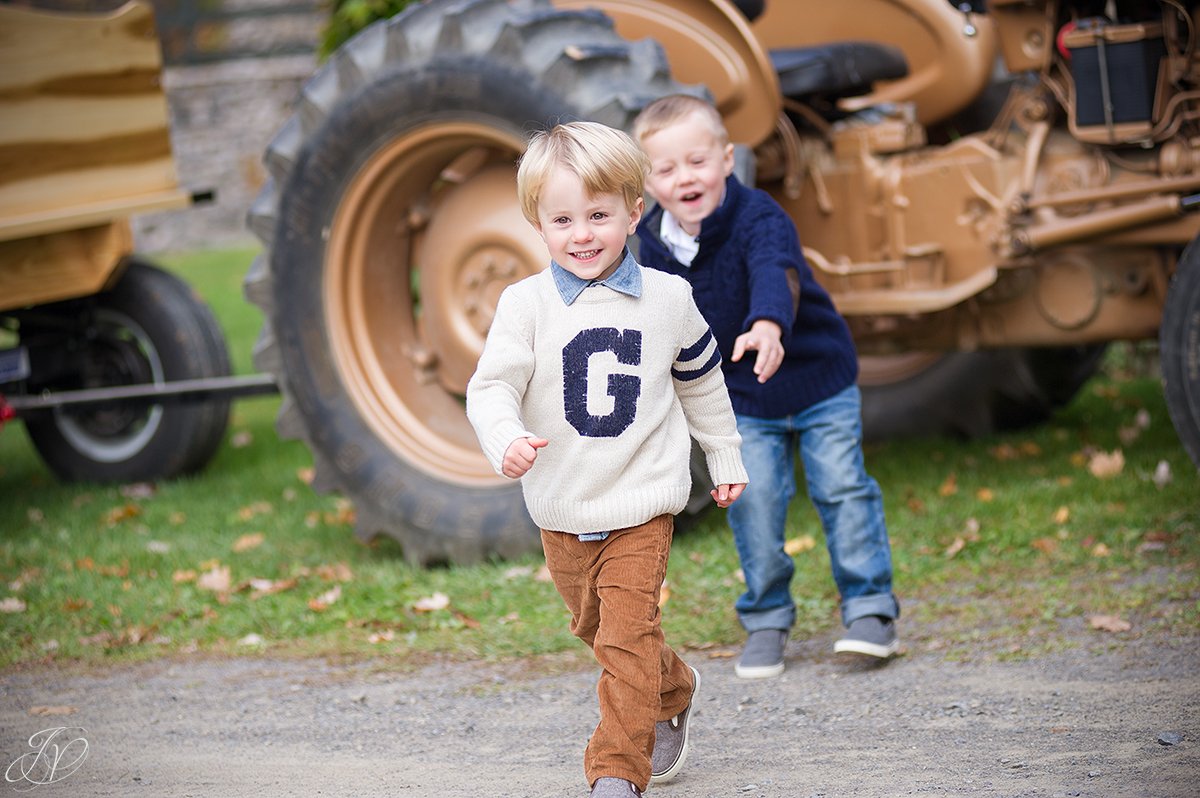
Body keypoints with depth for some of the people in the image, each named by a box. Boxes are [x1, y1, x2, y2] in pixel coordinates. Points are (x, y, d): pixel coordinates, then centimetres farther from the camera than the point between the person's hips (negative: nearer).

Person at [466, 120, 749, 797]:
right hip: (561, 510, 2)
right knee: (596, 628, 19)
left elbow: (703, 384, 13)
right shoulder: (526, 304, -7)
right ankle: (675, 691, 45)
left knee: (627, 637, -11)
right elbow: (492, 385, -13)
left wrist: (728, 460, 21)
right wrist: (507, 440, -34)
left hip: (642, 504, -2)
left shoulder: (668, 298, -2)